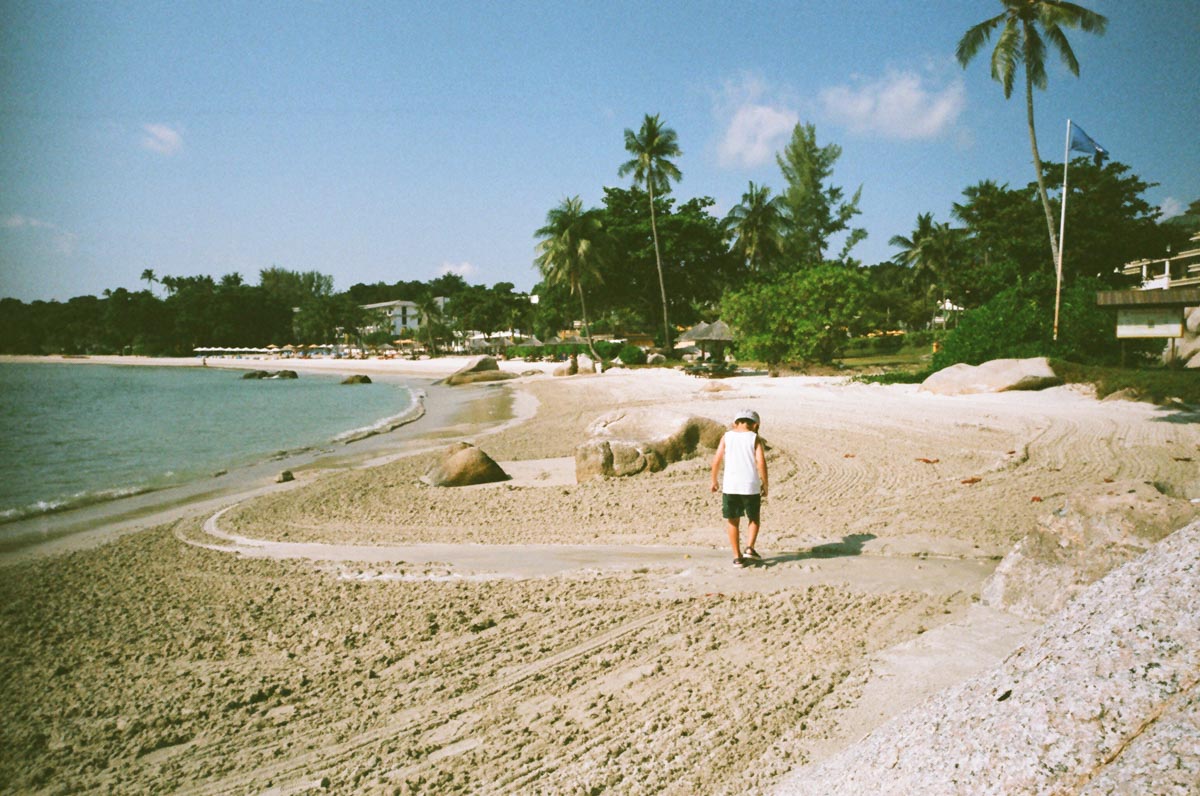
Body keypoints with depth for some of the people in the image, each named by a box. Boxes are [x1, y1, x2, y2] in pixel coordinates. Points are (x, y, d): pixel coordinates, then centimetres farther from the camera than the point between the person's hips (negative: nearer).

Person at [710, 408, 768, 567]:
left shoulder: (727, 436, 4)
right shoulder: (755, 438, 0)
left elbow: (717, 460, -1)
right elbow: (761, 462, -10)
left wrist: (714, 481, 12)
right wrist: (765, 485, 1)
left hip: (730, 486, 1)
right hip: (751, 486, -1)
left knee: (732, 521, 14)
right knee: (754, 518, 21)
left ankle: (737, 557, 14)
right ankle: (750, 548, 4)